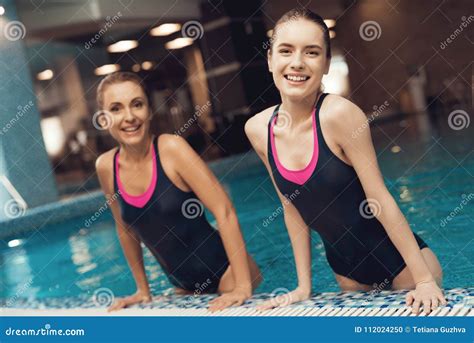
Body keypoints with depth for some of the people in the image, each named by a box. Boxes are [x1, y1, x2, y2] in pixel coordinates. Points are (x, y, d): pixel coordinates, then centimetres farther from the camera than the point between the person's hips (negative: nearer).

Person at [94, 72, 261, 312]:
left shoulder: (171, 148, -19)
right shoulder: (105, 167, -4)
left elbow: (224, 212, -22)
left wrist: (243, 285, -25)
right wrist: (142, 290, 14)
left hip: (224, 272, -5)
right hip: (183, 285, 5)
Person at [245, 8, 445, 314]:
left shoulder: (340, 115, -23)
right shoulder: (258, 129, -7)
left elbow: (381, 199, -20)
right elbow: (293, 209, 2)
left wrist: (425, 279, -19)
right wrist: (303, 287, 5)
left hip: (401, 261, -5)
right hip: (346, 269, 5)